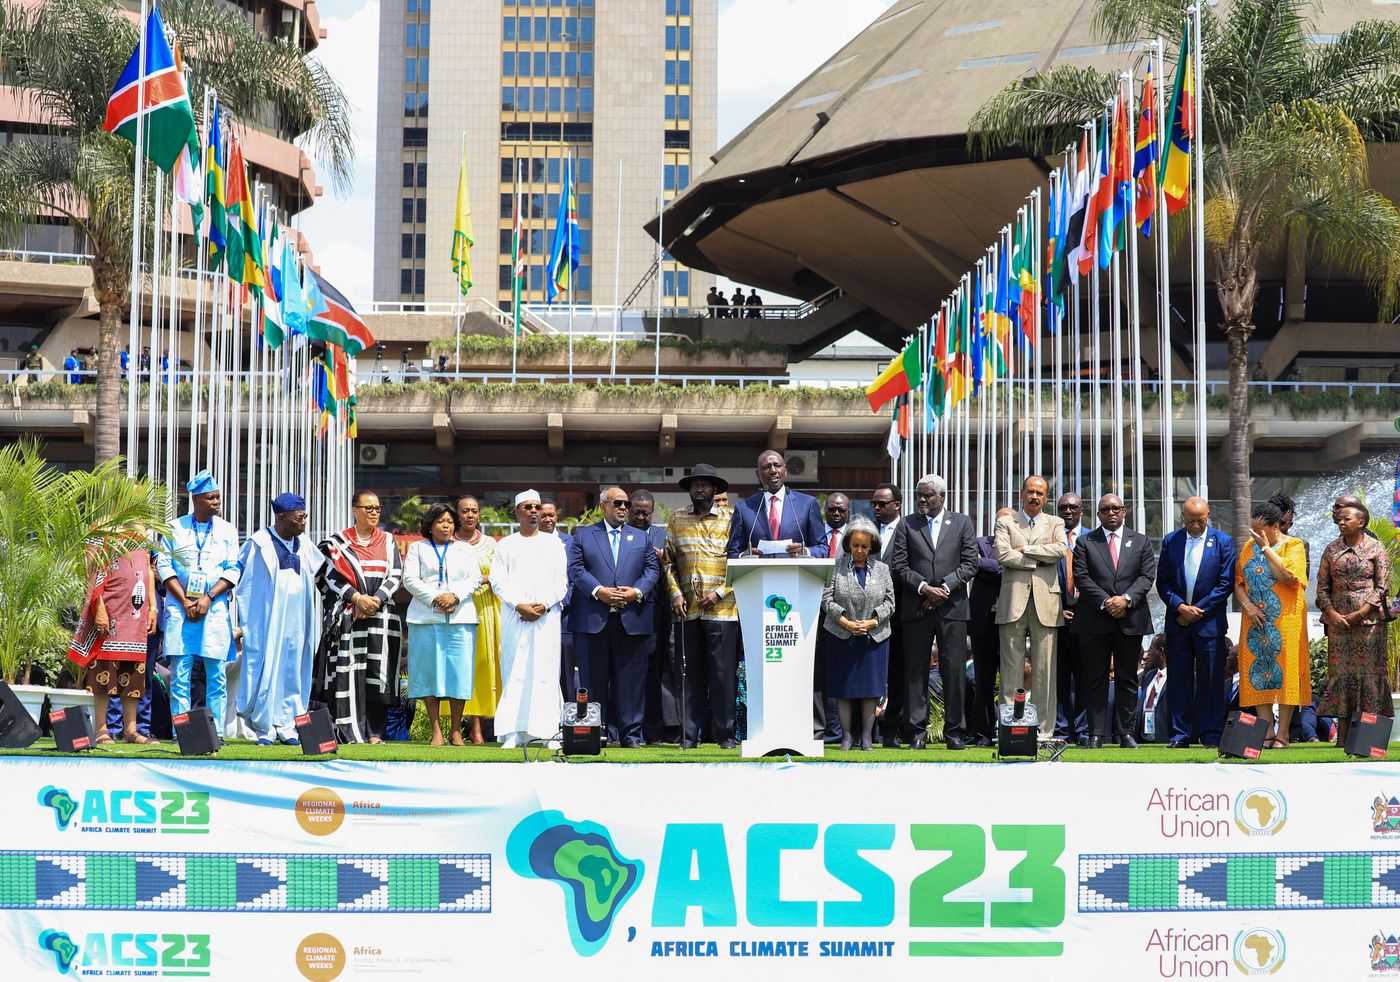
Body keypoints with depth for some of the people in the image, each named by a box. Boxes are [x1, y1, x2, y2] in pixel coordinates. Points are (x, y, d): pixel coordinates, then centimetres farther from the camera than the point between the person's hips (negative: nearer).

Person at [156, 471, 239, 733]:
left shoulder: (227, 531, 10)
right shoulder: (175, 528, 7)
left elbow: (233, 571, 4)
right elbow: (164, 566, 2)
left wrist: (208, 598, -9)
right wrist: (185, 601, -8)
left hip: (215, 609, 1)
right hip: (180, 608, -1)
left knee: (216, 674, -2)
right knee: (180, 673, -4)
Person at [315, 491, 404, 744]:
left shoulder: (387, 541, 13)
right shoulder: (339, 541, 6)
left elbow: (395, 574, 6)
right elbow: (332, 574, -3)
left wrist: (377, 599, -9)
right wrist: (357, 597, -15)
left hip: (381, 613, 2)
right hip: (347, 615, -2)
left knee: (377, 671, -2)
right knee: (347, 671, -8)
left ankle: (374, 732, 1)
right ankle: (348, 732, -8)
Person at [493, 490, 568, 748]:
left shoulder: (554, 544, 14)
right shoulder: (505, 545, 13)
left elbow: (561, 582, 7)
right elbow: (498, 581, 4)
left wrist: (544, 605, -9)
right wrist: (519, 606, -10)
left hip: (546, 616, 0)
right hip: (514, 617, 0)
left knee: (546, 671, -5)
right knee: (514, 672, -5)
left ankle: (549, 731, -6)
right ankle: (513, 733, -6)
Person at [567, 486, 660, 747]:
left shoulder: (641, 538, 18)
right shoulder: (583, 535, 11)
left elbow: (652, 569, 10)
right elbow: (575, 569, 0)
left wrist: (636, 592, -8)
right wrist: (599, 591, -14)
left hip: (632, 618, 2)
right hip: (593, 618, -1)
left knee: (631, 679, 0)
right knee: (594, 679, 1)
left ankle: (631, 733, 4)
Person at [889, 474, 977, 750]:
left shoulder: (962, 523, 10)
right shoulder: (906, 525, 10)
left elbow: (970, 563, 3)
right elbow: (899, 566, 3)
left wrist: (944, 588, -8)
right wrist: (924, 588, -10)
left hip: (952, 608, 0)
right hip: (916, 609, 0)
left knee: (954, 670, -1)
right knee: (915, 671, 0)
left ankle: (955, 732, 5)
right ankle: (917, 732, 4)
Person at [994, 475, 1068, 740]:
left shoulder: (1055, 524, 15)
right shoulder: (1005, 523, 12)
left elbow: (1061, 550, -5)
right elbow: (1003, 556, -5)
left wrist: (1024, 549, -5)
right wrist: (1041, 557, -5)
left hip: (1045, 601, 1)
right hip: (1013, 601, -1)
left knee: (1045, 669, -1)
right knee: (1011, 668, -1)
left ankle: (1044, 730, 2)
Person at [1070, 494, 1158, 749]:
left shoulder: (1141, 542, 12)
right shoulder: (1085, 542, 7)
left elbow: (1147, 576, 2)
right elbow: (1081, 577, -2)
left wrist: (1126, 598, -14)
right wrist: (1105, 602, -14)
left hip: (1131, 619, 1)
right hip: (1095, 620, -1)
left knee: (1127, 678, 4)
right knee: (1095, 679, 0)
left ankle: (1126, 733, 9)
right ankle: (1096, 733, 3)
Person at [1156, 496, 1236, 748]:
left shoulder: (1223, 542, 2)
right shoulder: (1171, 541, 8)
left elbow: (1226, 583, -3)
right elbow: (1162, 581, 6)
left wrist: (1199, 610, -9)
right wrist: (1179, 606, -9)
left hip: (1209, 621, -2)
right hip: (1177, 621, 2)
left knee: (1211, 680, 0)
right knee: (1178, 678, 3)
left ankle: (1211, 735, 5)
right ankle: (1180, 735, 7)